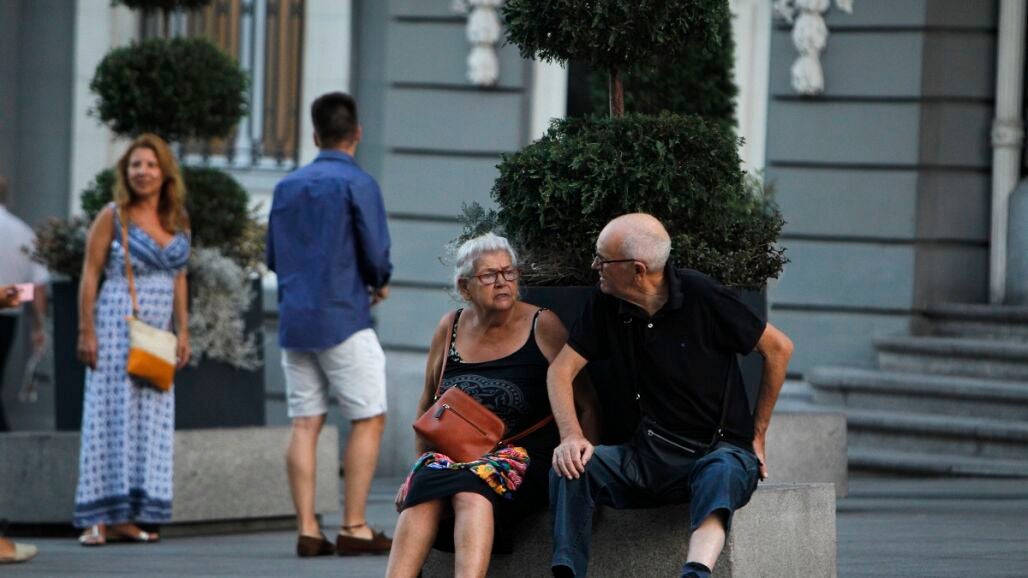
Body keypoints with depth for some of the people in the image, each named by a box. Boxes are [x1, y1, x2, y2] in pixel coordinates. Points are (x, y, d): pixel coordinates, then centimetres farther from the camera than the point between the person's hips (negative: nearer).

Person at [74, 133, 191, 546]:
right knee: (111, 414, -7)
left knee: (150, 419, 3)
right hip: (117, 325, -6)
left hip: (157, 333, 6)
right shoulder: (113, 217, -3)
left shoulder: (177, 222, 11)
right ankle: (99, 519, -7)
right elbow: (90, 275, -5)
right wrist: (86, 331, -12)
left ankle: (127, 518, 7)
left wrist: (183, 330, 9)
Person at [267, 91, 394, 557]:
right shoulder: (358, 185, -7)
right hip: (343, 319, -6)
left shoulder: (287, 187, 11)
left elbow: (273, 257, 15)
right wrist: (380, 284, 9)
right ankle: (354, 528, -5)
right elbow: (377, 256, -11)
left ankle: (307, 530, -1)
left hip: (294, 321, 6)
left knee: (305, 424, 5)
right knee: (368, 420, 0)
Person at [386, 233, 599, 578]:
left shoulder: (542, 327, 3)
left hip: (524, 455, -3)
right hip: (454, 452, 4)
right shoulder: (450, 329, 14)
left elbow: (586, 407, 4)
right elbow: (427, 407, 26)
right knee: (423, 492, -31)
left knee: (471, 491, -37)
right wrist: (422, 463, 15)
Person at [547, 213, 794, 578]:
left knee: (721, 473, -40)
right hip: (649, 457, 5)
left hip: (719, 449, -5)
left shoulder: (700, 296, -11)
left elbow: (778, 348, -2)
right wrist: (571, 435, -15)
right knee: (570, 466, -21)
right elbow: (561, 370, 5)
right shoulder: (607, 304, 3)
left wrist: (757, 434, 3)